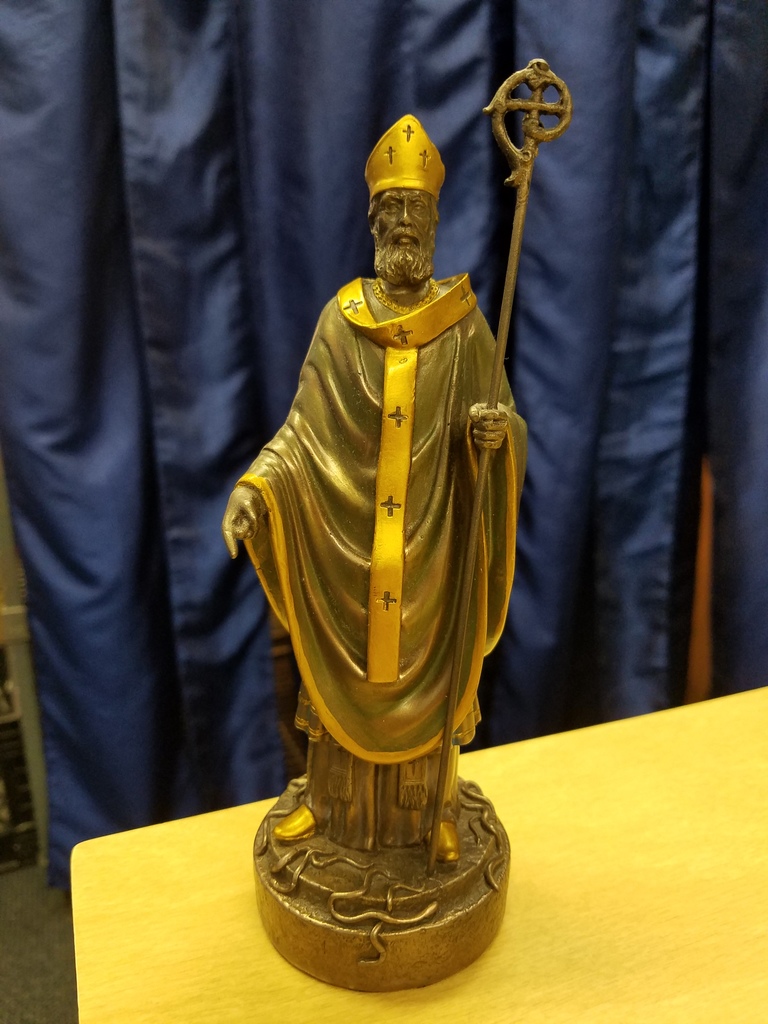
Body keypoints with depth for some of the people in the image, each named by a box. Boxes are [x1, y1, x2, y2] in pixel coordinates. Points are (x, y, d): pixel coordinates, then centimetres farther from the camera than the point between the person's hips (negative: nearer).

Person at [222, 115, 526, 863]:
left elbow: (499, 422, -1)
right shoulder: (342, 318, -1)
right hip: (349, 532, 1)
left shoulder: (462, 321, -3)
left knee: (425, 673, 12)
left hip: (428, 538, 0)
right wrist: (253, 485, -19)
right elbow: (305, 428, -3)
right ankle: (332, 801, 35)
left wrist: (499, 429, -26)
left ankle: (431, 808, 34)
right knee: (346, 670, 14)